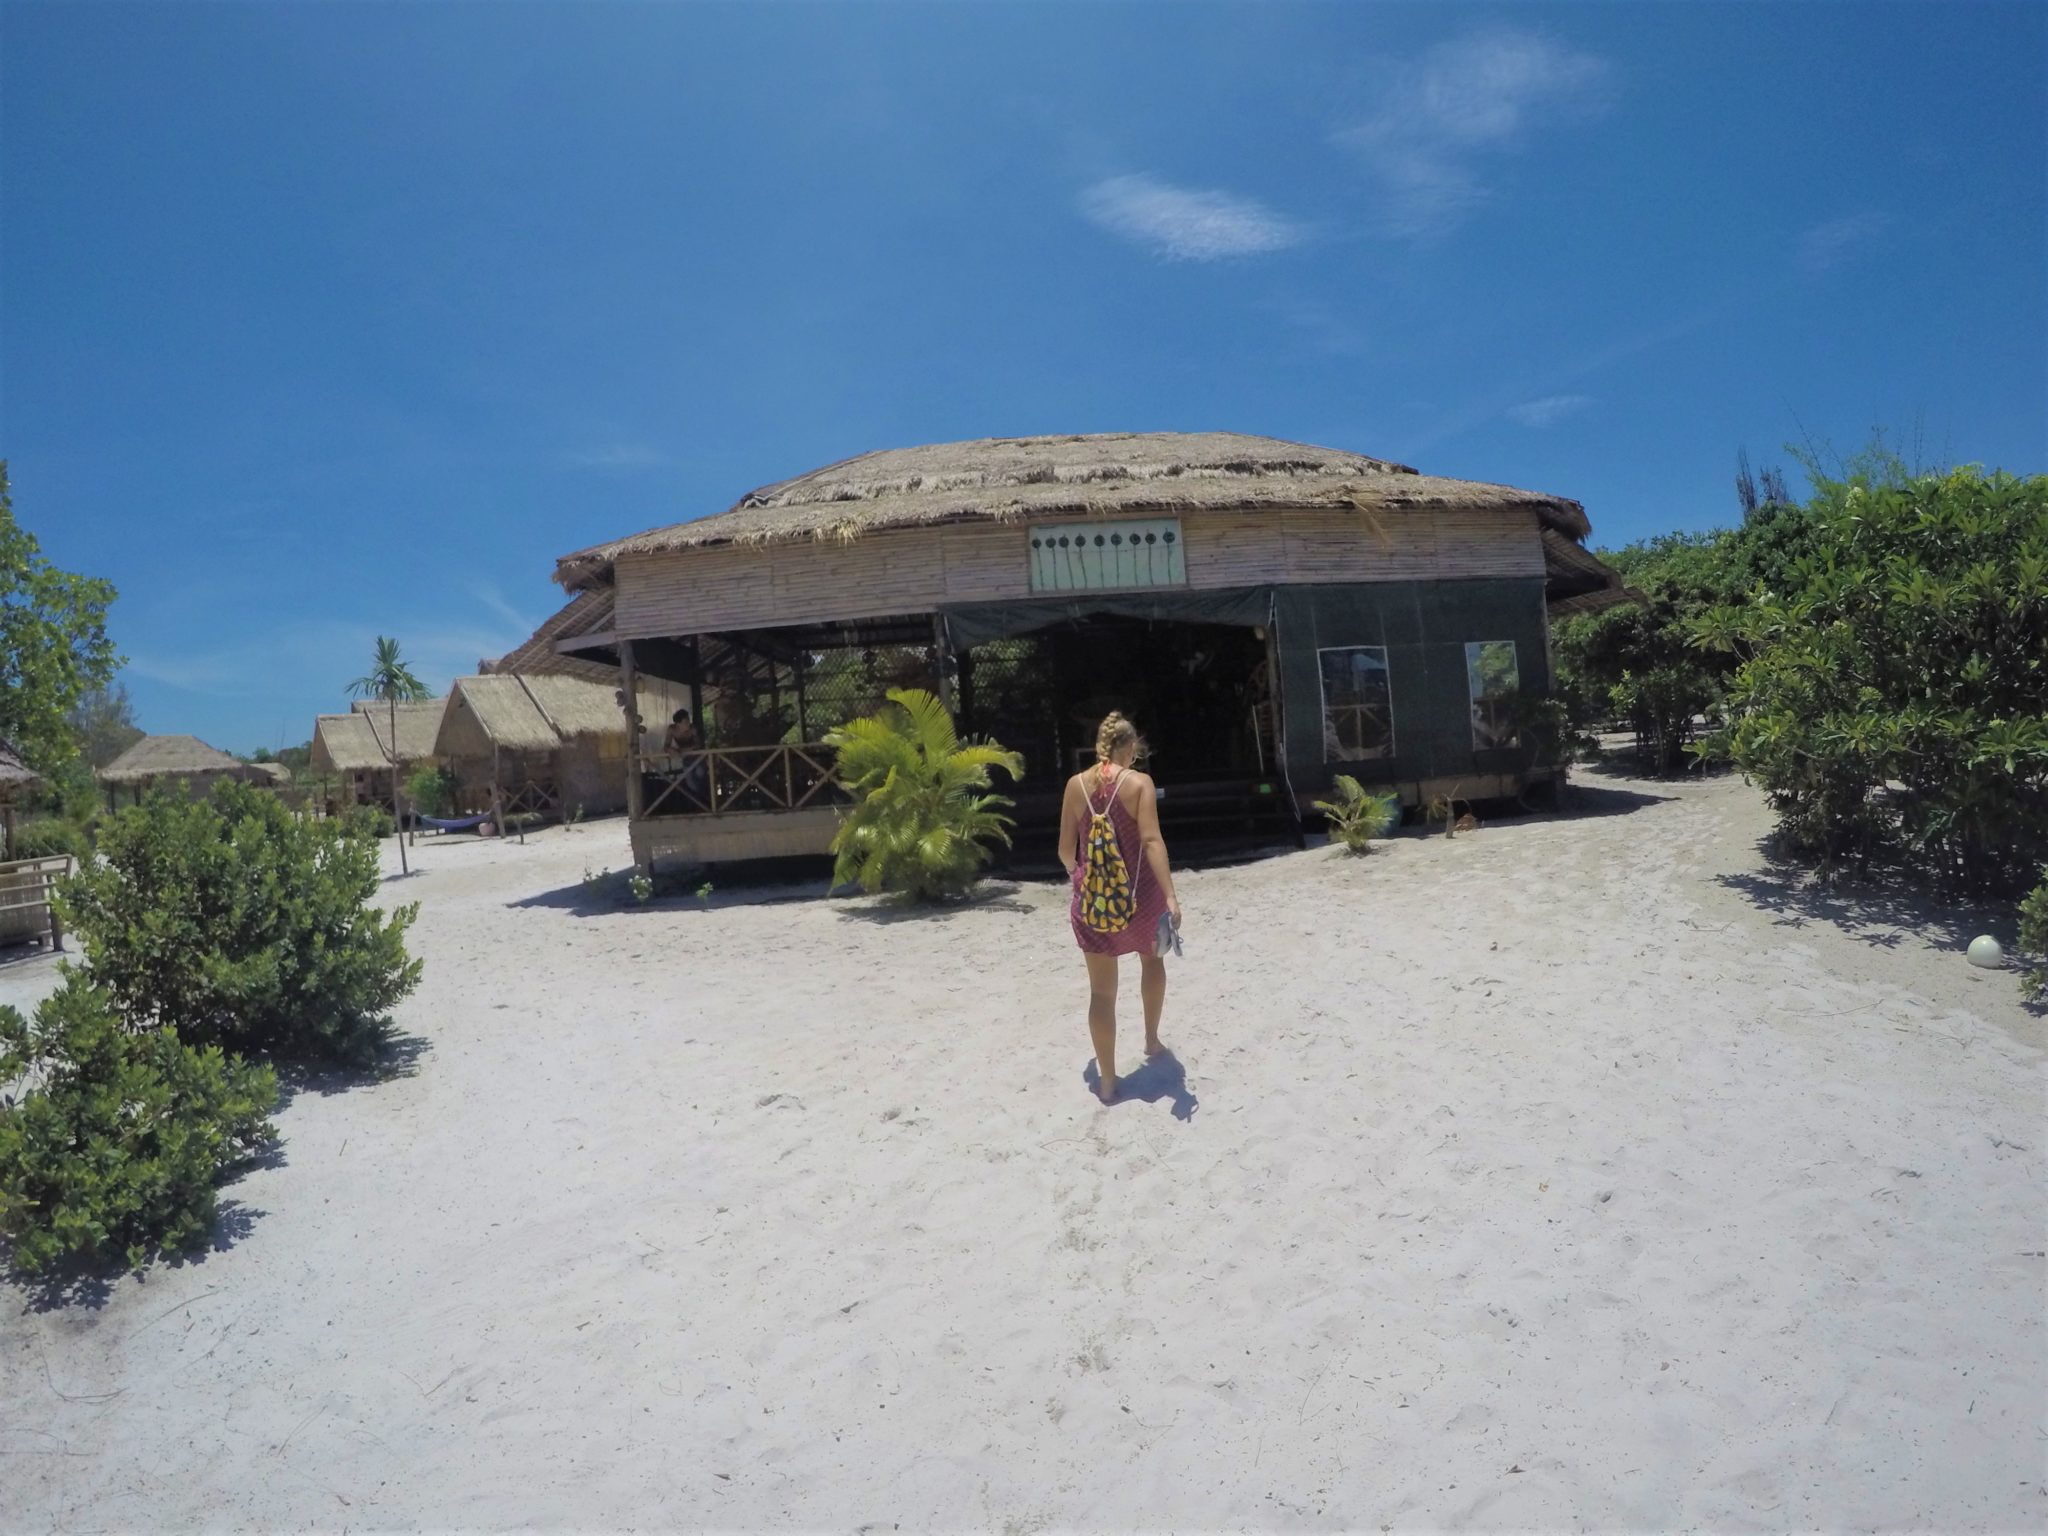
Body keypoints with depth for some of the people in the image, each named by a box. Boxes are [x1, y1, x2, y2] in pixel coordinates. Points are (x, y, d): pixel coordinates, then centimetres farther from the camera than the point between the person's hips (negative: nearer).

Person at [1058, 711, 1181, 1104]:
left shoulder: (1076, 784, 1)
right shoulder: (1139, 782, -8)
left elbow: (1066, 849, 4)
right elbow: (1151, 840, -20)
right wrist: (1170, 895, -23)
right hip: (1139, 894, -1)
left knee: (1102, 990, 6)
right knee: (1152, 959, 29)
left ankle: (1107, 1081, 10)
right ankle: (1152, 1039, 42)